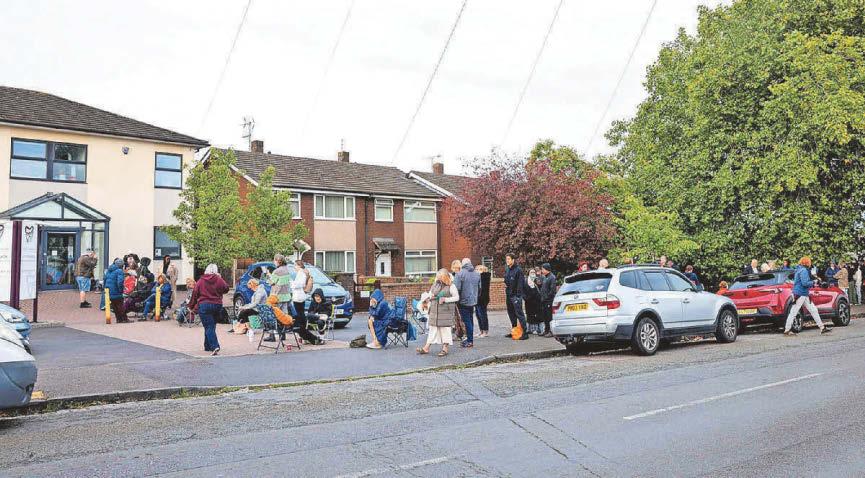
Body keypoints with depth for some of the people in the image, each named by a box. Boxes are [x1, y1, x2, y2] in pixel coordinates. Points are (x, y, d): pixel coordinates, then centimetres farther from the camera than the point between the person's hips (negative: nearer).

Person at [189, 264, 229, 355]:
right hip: (217, 305, 2)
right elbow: (226, 289, 10)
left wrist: (191, 306, 12)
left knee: (209, 327, -5)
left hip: (204, 305, -2)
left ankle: (214, 346, -21)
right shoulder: (219, 280, -3)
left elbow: (195, 294, 2)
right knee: (211, 326, 16)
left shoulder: (201, 281, -2)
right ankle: (208, 346, 25)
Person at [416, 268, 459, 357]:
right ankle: (426, 348, 7)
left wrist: (445, 299, -15)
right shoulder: (435, 284, 11)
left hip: (446, 311, -5)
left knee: (445, 328, 0)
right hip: (434, 310, 5)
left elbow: (456, 297, -6)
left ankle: (445, 348, 9)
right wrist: (431, 296, 1)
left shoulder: (451, 286, -6)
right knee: (433, 328, 7)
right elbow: (430, 293, 24)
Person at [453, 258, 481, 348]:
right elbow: (480, 288, 16)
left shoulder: (460, 274, -12)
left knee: (467, 321, -3)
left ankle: (470, 341, -1)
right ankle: (469, 338, 21)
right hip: (473, 301, 7)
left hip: (463, 301, -7)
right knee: (470, 320, 14)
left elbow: (456, 289, -17)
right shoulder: (477, 274, 10)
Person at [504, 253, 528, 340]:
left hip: (515, 295, -8)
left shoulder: (518, 270, -12)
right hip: (508, 295, 8)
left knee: (519, 313, -10)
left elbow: (520, 283, -16)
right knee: (511, 314, 14)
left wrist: (518, 296, -20)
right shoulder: (507, 270, 12)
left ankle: (525, 332, -9)